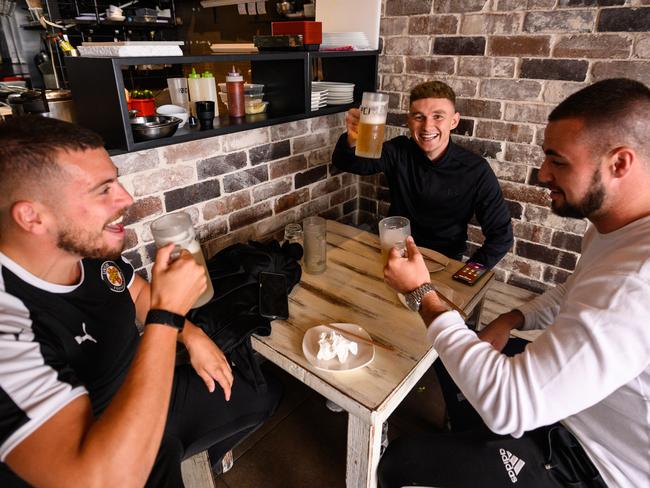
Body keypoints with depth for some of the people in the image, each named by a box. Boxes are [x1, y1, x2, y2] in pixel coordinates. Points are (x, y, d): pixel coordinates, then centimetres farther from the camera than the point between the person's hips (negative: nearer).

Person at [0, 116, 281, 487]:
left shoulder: (90, 248, -13)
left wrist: (191, 334, -6)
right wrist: (169, 311, -39)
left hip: (149, 400, 6)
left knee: (264, 395, 17)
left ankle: (208, 455, 44)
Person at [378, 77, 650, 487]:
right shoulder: (615, 227, -6)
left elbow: (505, 406, -39)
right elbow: (578, 292, 15)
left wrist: (422, 292, -29)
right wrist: (512, 319, -3)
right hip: (572, 403, 9)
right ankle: (463, 444, 51)